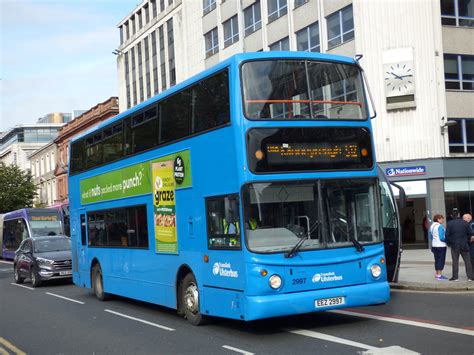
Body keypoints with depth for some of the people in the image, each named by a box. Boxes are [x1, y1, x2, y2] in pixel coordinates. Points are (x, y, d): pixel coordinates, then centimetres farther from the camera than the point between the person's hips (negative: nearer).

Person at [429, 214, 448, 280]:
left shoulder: (431, 226, 9)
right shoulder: (440, 226, -16)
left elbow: (430, 237, 14)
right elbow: (442, 238, -19)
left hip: (434, 245, 8)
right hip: (441, 246, -8)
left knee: (436, 260, 14)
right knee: (441, 260, -2)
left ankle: (437, 274, 19)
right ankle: (440, 275, -3)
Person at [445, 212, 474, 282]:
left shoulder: (450, 223, -7)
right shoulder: (465, 223, -2)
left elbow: (447, 235, -7)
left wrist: (448, 243, 5)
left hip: (454, 245, -1)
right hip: (464, 245, 1)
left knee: (455, 261, 4)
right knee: (467, 261, 5)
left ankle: (455, 277, 5)